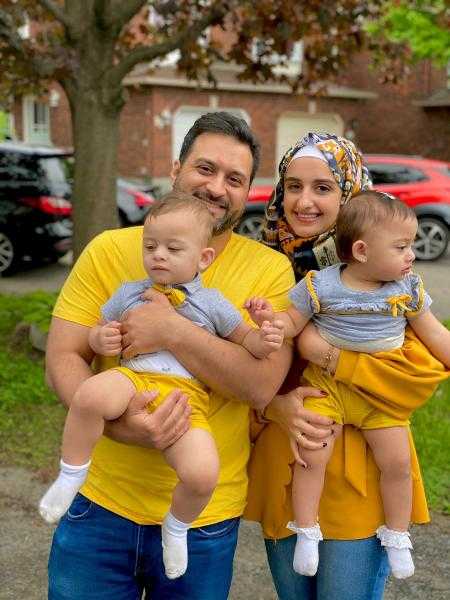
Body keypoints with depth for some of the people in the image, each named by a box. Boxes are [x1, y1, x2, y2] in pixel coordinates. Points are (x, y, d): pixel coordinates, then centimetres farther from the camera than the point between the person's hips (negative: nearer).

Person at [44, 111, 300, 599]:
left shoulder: (270, 269, -5)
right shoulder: (110, 249, -2)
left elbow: (262, 384, -16)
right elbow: (62, 360, -6)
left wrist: (172, 331, -25)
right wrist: (115, 422, -24)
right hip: (100, 503, 1)